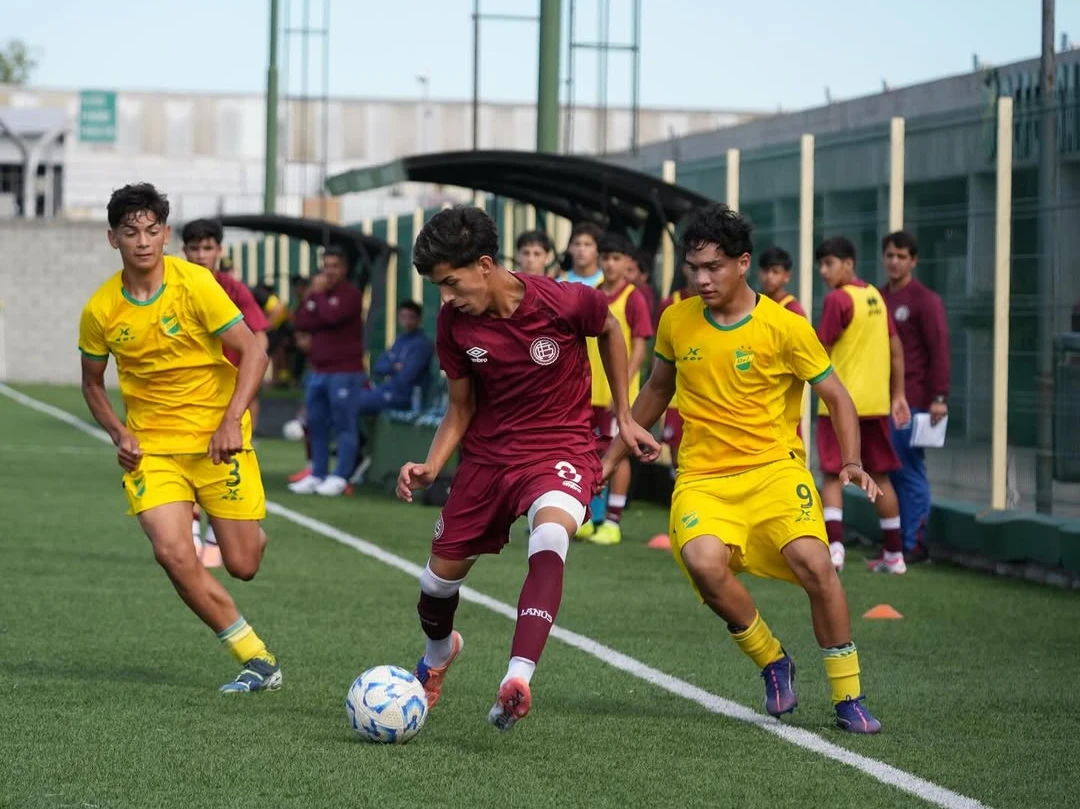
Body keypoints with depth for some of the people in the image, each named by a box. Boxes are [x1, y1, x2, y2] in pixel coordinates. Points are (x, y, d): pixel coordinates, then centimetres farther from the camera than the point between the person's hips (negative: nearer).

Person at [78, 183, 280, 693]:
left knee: (242, 566, -1)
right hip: (150, 445, 2)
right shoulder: (100, 310, -5)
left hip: (217, 438, -2)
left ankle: (248, 529, 40)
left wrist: (231, 420, -21)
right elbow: (92, 383, 12)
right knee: (172, 552, -20)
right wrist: (119, 433, -5)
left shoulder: (195, 284, -13)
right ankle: (257, 659, -5)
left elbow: (252, 352, -9)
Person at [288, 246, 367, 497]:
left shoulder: (350, 295, -6)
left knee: (344, 426, -6)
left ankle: (340, 477, -6)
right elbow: (302, 322, 7)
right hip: (318, 370, 8)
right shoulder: (316, 293, 16)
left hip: (345, 372, -8)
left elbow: (332, 315, -22)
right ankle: (318, 475, 16)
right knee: (317, 425, 10)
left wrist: (319, 293, -8)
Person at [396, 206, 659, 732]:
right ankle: (438, 653, 46)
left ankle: (517, 680, -44)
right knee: (441, 574, 9)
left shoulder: (565, 303, -21)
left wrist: (624, 418, 7)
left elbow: (609, 329, 4)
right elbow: (461, 409, 4)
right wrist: (431, 467, -12)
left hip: (561, 449, -4)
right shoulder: (454, 322, -9)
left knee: (549, 538, -35)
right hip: (487, 453, 4)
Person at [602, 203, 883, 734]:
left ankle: (848, 698, -9)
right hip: (702, 478, 2)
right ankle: (772, 662, -3)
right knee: (703, 562, -30)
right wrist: (612, 456, 26)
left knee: (812, 561, -27)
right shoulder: (676, 321, 5)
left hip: (774, 469, -2)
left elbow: (837, 397, 2)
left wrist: (852, 462, -14)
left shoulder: (785, 327, -5)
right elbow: (657, 390, 23)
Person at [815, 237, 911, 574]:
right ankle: (894, 554, 15)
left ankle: (834, 545, -20)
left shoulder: (837, 299, -11)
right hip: (876, 402, 7)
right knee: (880, 475, 12)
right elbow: (896, 349, 13)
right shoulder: (875, 296, 11)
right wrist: (898, 395, 17)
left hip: (840, 403, -7)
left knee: (833, 476, -4)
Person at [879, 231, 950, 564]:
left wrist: (939, 397, -16)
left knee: (910, 472, -6)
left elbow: (939, 350, -10)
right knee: (887, 471, 7)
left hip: (911, 402, -7)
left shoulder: (925, 300, -5)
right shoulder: (878, 297, 14)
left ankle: (915, 545, -3)